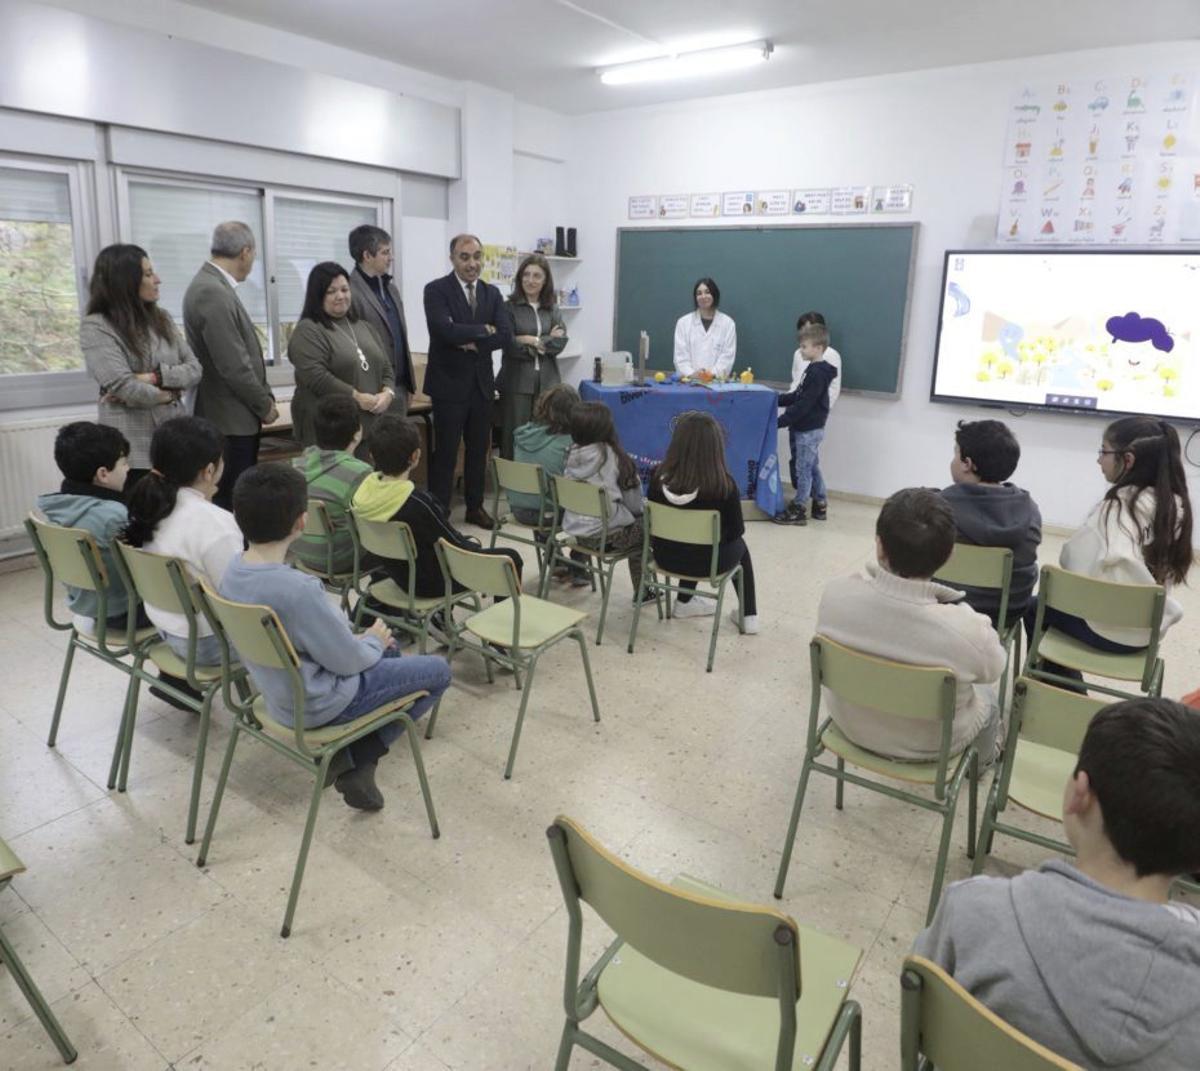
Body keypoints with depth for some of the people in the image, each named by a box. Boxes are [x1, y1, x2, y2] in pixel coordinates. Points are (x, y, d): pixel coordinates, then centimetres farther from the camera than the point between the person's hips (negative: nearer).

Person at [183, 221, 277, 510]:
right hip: (231, 420, -10)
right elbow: (233, 365, -21)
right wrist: (265, 405, -9)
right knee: (234, 501, -3)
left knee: (235, 499, 15)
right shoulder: (212, 293, -19)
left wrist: (265, 397, 12)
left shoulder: (213, 286, 12)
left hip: (234, 416, 10)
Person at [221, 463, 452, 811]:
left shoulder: (234, 571, -8)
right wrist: (373, 641, -1)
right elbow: (347, 661, -21)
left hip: (279, 691, 8)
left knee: (389, 650, 28)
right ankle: (359, 759, 5)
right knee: (439, 671, 7)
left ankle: (351, 753, 16)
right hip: (319, 704, -8)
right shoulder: (297, 589, -34)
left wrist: (362, 638, 4)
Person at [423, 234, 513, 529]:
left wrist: (473, 342, -16)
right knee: (445, 452, 1)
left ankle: (475, 507, 25)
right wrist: (484, 330, -12)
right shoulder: (436, 290, -6)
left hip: (482, 383, 5)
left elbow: (505, 335, -3)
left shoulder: (492, 293, 9)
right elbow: (445, 330, -22)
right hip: (449, 383, -5)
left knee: (479, 450, 13)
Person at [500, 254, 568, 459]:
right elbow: (510, 346, -9)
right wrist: (546, 341, -5)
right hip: (517, 382, -3)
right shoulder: (510, 307, -1)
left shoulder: (552, 309, 12)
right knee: (514, 438, -1)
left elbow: (560, 342, 0)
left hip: (547, 382, 3)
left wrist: (532, 340, -10)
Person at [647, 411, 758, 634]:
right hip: (709, 561, -3)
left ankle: (684, 602, 42)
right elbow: (737, 530, -10)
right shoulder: (724, 484, -23)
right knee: (739, 544, 29)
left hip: (666, 556, 3)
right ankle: (749, 616, 31)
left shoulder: (659, 477, -15)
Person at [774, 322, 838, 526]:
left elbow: (803, 405, -23)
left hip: (809, 429, -10)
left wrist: (781, 421, -23)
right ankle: (820, 505, 25)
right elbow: (798, 396, 17)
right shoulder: (814, 370, 11)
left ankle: (798, 509, 6)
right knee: (812, 467, 16)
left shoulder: (817, 374, -19)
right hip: (808, 428, 10)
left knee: (803, 468, -2)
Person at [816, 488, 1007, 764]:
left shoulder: (835, 595, -30)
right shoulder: (968, 631, -37)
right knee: (989, 697, 32)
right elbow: (991, 670, -13)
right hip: (928, 746, -2)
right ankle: (980, 759, 60)